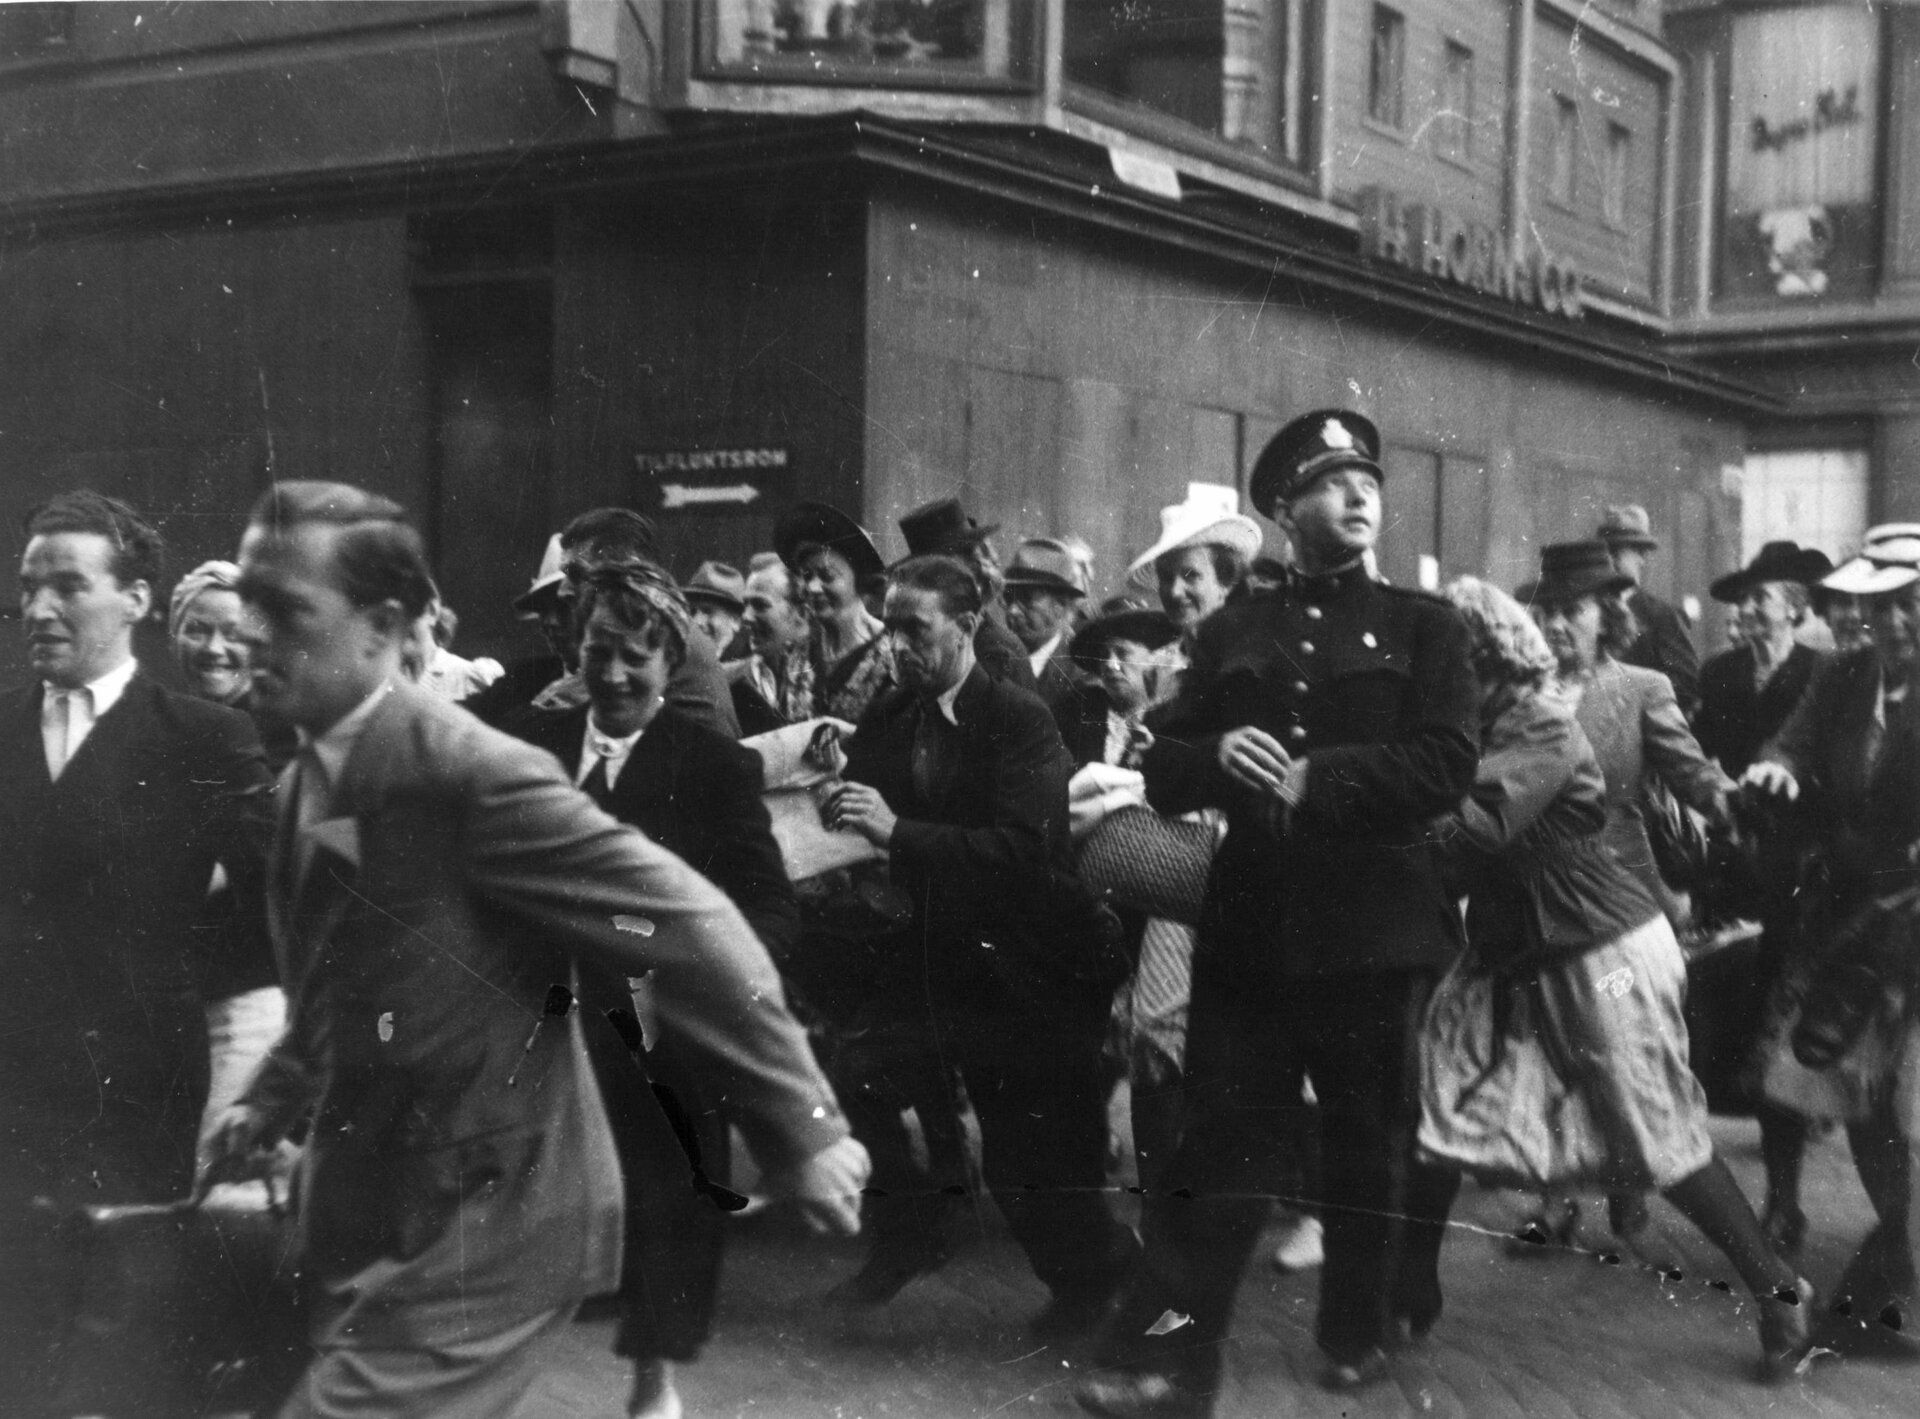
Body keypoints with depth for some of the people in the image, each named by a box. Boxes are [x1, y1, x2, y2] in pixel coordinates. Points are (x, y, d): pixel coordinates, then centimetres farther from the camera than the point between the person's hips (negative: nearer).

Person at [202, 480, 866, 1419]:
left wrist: (803, 1130, -20)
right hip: (370, 1225, 9)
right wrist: (273, 1099, 9)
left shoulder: (473, 774, -20)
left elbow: (690, 929, -21)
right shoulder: (306, 781, 7)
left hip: (484, 1232, -9)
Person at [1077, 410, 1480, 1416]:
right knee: (1219, 1147, 1)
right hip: (1249, 923, 2)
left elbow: (1447, 765, -9)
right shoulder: (1230, 633, 12)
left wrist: (1313, 778, -17)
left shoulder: (1423, 628, 5)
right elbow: (1164, 774, 10)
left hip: (1375, 927, -1)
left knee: (1369, 1146, 10)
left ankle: (1359, 1332, 29)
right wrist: (1217, 758, -13)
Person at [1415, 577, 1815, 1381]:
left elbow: (1479, 825, -33)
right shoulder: (1473, 730, 5)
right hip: (1512, 961, 8)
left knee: (1662, 1141, -2)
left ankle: (1781, 1295, 13)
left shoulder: (1543, 728, -17)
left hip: (1601, 951, -8)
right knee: (1425, 1104, 1)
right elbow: (1457, 857, -1)